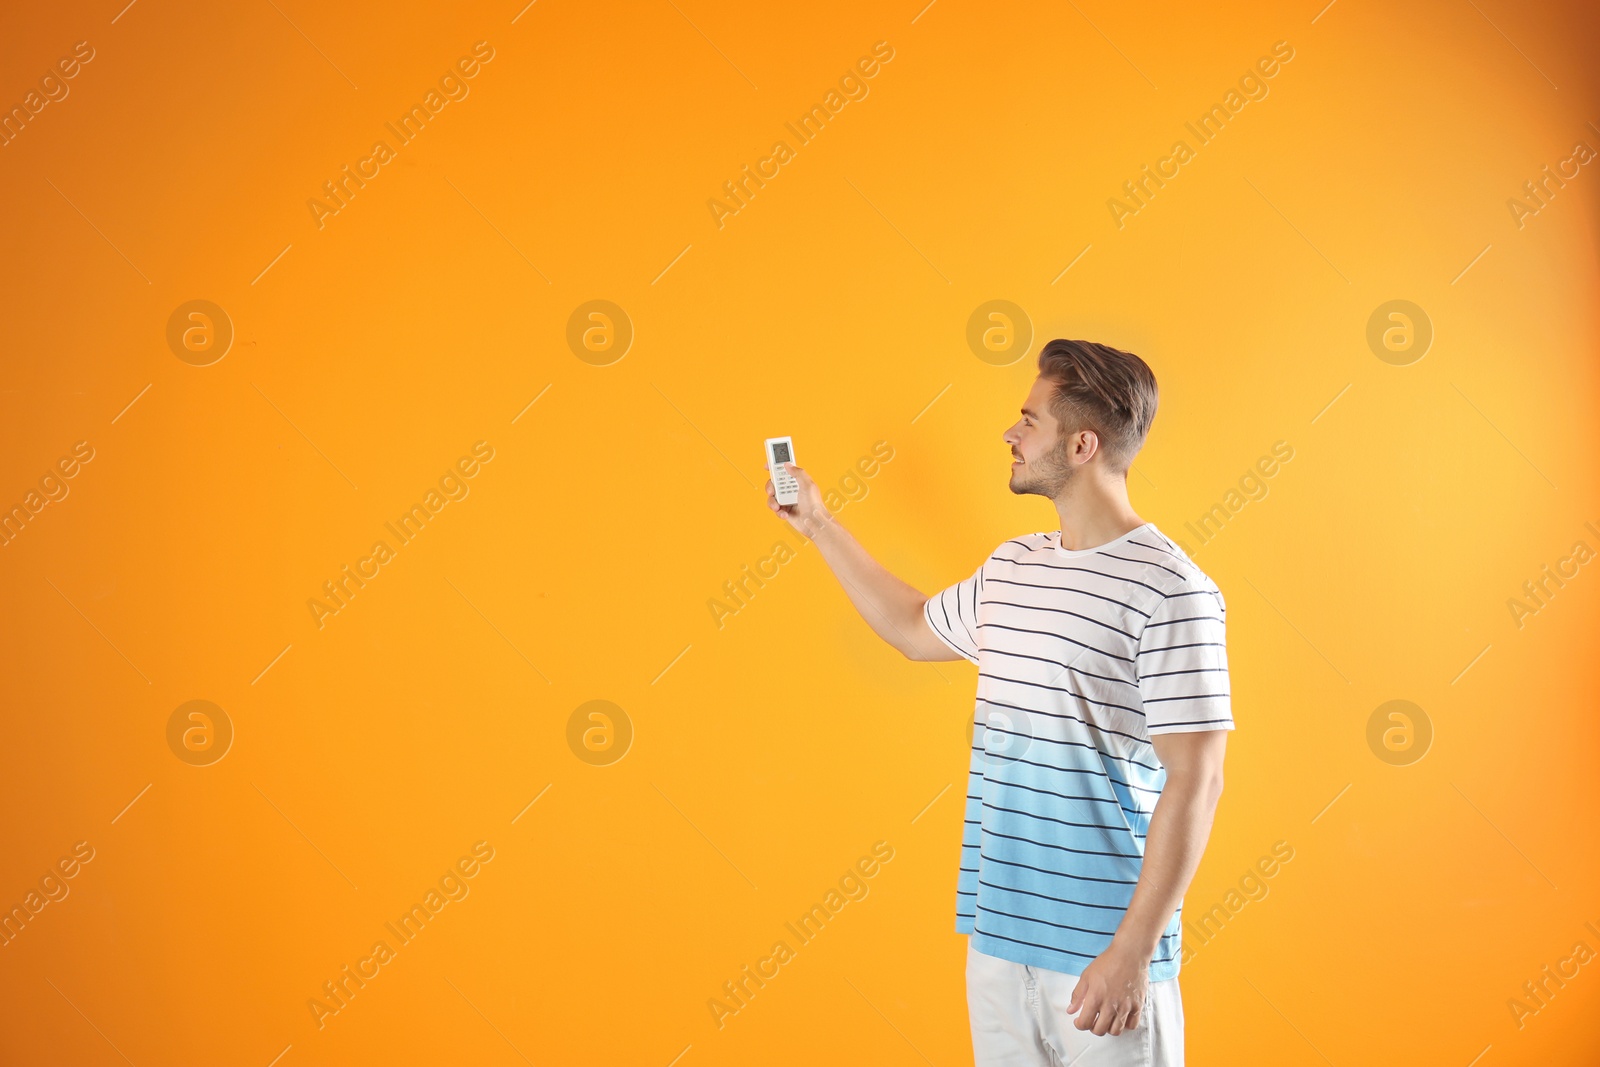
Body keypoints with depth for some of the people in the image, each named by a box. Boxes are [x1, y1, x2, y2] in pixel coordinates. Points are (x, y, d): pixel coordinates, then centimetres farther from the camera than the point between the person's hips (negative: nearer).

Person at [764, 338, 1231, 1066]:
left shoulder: (1171, 591, -14)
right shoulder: (1010, 569, 10)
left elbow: (1195, 782, -17)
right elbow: (915, 628, 30)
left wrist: (1133, 950, -19)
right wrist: (818, 525, 30)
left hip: (1102, 947, -7)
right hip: (999, 930, 7)